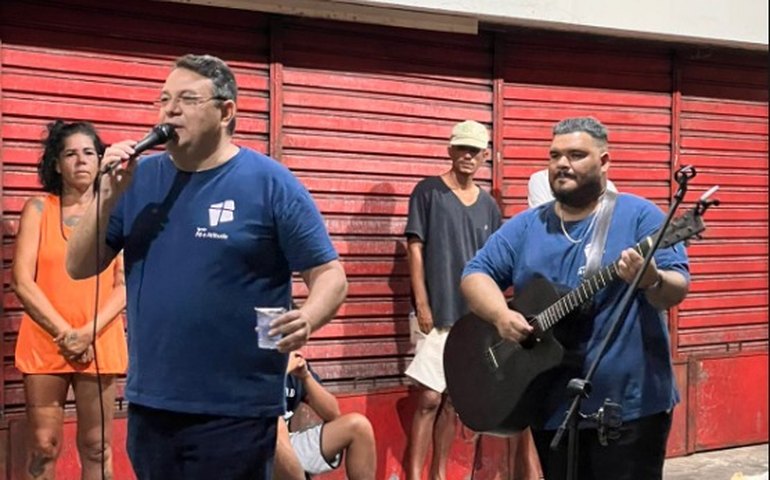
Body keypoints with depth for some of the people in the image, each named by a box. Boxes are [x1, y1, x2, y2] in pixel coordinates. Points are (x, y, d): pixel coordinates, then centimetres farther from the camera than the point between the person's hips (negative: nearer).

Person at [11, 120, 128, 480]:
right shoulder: (38, 209, 3)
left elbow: (125, 283, 0)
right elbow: (22, 281, -4)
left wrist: (90, 332, -12)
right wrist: (64, 333, -11)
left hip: (100, 345, 1)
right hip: (44, 343, 0)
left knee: (96, 447, 7)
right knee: (44, 446, 3)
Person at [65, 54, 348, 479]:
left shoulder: (270, 182, -7)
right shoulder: (141, 177, 5)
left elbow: (329, 275, -5)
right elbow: (79, 267, 5)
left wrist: (306, 319, -26)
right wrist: (109, 194, -10)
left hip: (235, 411, -4)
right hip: (148, 404, 5)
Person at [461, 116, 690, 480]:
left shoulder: (639, 215, -3)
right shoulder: (525, 226, 9)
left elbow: (679, 288, -10)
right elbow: (475, 274, 5)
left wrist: (652, 280, -33)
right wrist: (500, 315, -15)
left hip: (631, 402, -4)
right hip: (551, 405, 4)